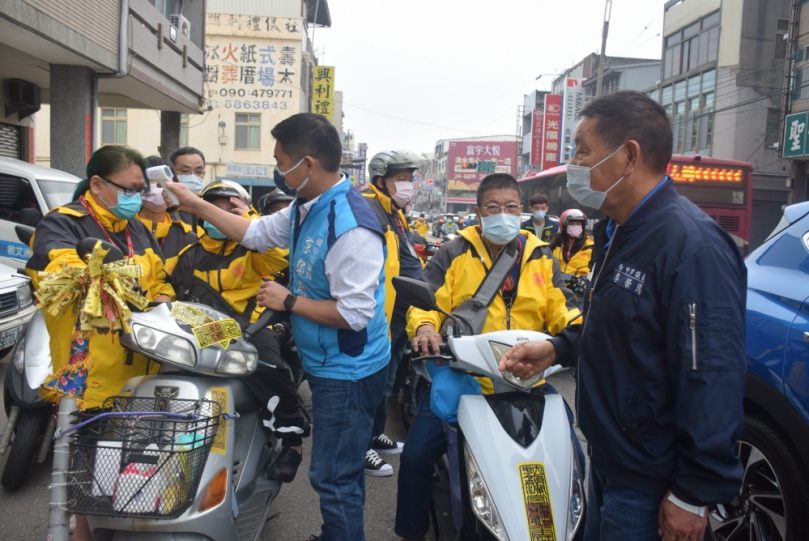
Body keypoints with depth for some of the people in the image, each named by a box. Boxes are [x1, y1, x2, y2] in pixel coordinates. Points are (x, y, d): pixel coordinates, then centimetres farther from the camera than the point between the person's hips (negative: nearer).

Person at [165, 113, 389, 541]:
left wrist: (288, 301, -18)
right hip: (324, 364, 10)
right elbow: (256, 233, 20)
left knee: (333, 479, 1)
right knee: (339, 473, 24)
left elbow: (354, 313, -29)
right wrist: (197, 206, 19)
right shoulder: (306, 209, 5)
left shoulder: (351, 226, -27)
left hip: (347, 373, -10)